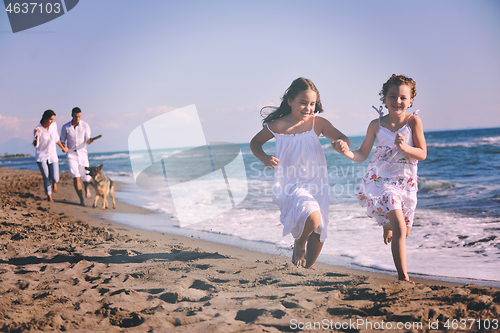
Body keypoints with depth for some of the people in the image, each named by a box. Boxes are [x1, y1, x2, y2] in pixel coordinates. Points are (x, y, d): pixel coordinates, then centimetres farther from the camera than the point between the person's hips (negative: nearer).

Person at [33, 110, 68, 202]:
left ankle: (54, 182, 30)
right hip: (41, 156, -2)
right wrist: (37, 136, -35)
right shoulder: (37, 129, -15)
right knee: (46, 178, -5)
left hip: (52, 156, 2)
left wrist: (63, 148, 22)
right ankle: (49, 196, 18)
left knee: (55, 178, -8)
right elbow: (35, 145, -15)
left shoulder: (53, 125, -5)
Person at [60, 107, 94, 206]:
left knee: (86, 179, 1)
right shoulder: (65, 127, -5)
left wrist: (91, 140, -34)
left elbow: (88, 142, -10)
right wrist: (63, 145, -17)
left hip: (82, 153, 1)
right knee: (76, 178, -16)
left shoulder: (85, 126, -7)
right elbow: (62, 140, 6)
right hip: (71, 154, 0)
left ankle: (86, 187, 40)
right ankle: (82, 199, -2)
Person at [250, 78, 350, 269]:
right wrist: (264, 158, -12)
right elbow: (255, 142, 8)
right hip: (291, 185, -4)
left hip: (316, 185, 4)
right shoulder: (277, 126, -8)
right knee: (312, 218, -30)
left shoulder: (317, 123, -4)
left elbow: (342, 138, 3)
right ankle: (298, 245, 4)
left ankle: (307, 269, 37)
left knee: (319, 235, 11)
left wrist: (341, 143, -22)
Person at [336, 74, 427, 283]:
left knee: (404, 232, 17)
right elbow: (362, 154, 1)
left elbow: (422, 154, -7)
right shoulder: (376, 125, -4)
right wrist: (347, 153, -20)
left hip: (406, 182, 3)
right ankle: (403, 277, -14)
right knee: (399, 228, -20)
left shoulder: (413, 121, -6)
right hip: (381, 179, -2)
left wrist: (404, 147, -25)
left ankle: (387, 225, 55)